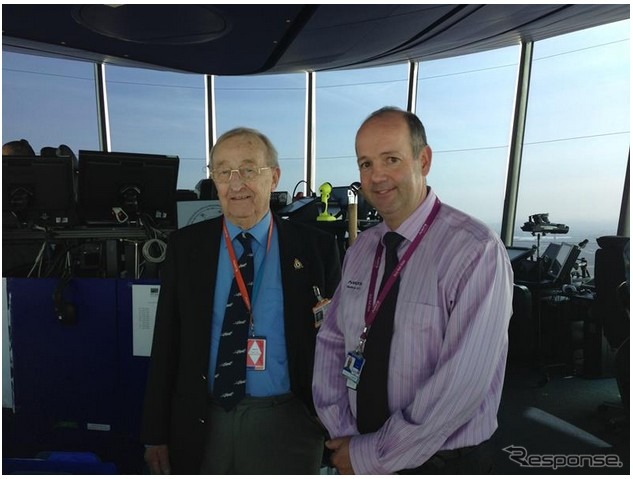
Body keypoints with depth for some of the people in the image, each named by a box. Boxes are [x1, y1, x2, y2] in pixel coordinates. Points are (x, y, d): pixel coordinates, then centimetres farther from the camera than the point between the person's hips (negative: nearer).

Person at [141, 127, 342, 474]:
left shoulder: (315, 247, -7)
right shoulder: (184, 246, -3)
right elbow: (166, 344, 0)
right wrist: (156, 434, 1)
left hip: (286, 424, -1)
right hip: (203, 423, 2)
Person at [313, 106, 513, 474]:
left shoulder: (477, 251, -22)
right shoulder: (360, 249, -2)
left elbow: (461, 384, -25)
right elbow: (331, 342, -1)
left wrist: (372, 456, -16)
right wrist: (344, 435, -10)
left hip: (444, 461, -4)